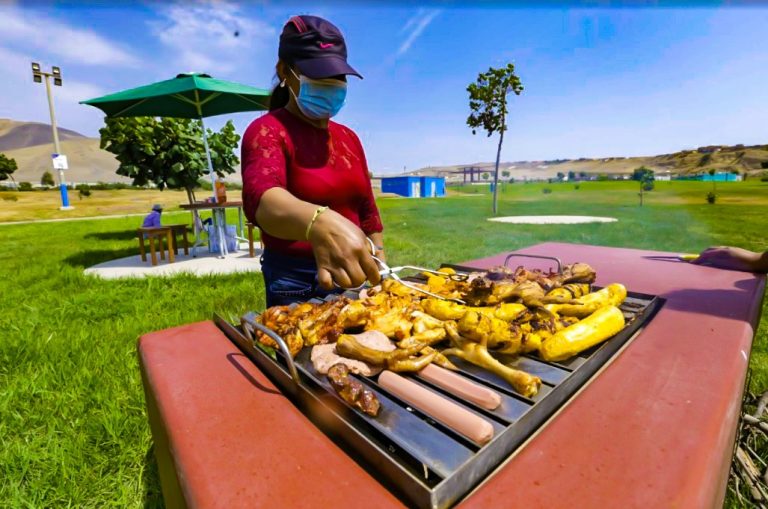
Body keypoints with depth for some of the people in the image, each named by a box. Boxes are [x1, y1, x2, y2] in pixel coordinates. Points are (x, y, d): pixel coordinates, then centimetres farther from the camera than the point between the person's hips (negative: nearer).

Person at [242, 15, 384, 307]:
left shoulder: (348, 137, 8)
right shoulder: (268, 131, -12)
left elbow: (366, 210, 11)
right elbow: (261, 197, -33)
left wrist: (378, 271, 9)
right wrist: (320, 223, -53)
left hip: (353, 279, 6)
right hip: (296, 285, -6)